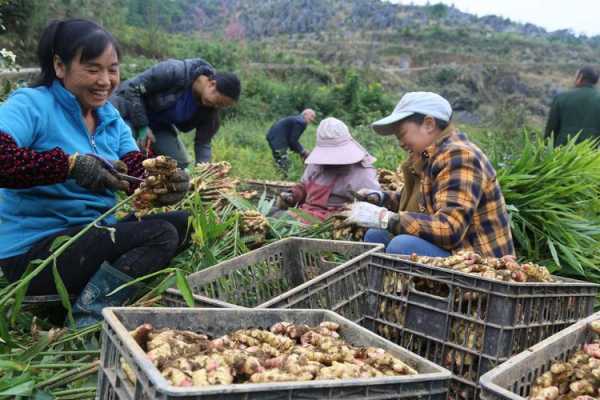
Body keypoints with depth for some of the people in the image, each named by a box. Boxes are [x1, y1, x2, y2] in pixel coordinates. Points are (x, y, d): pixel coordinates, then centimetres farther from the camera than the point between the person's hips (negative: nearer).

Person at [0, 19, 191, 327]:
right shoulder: (30, 104, -12)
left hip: (95, 235, 8)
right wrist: (70, 164, -33)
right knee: (161, 234, -20)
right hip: (33, 250, -8)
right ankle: (90, 319, -16)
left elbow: (138, 173, 0)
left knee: (181, 222, -5)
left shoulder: (111, 117, 11)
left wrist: (165, 184, -22)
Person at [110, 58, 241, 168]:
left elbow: (203, 143, -4)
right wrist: (142, 127, -25)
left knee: (180, 163, -3)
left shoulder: (209, 108, -13)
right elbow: (132, 88, -26)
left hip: (159, 124, 6)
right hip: (130, 113, -6)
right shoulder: (176, 72, -33)